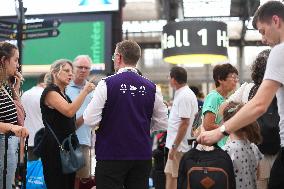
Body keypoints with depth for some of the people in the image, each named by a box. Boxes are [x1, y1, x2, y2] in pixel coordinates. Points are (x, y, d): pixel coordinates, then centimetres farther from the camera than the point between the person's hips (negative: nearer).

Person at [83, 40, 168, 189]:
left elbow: (90, 120, -12)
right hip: (143, 156, 4)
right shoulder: (151, 88, 2)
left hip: (111, 155, -4)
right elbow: (162, 124, 8)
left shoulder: (107, 84, -10)